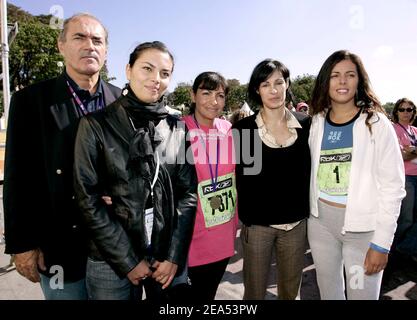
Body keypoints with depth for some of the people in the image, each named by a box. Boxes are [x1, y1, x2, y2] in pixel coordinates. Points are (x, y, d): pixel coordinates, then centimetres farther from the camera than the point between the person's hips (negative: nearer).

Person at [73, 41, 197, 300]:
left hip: (168, 257, 3)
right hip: (111, 260, -2)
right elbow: (88, 199, -9)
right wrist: (128, 260, -10)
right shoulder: (96, 125, -7)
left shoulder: (178, 128, 1)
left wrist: (174, 255, -7)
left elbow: (188, 192, 0)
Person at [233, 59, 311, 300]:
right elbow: (241, 178, -4)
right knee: (255, 290, 12)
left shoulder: (305, 124, 0)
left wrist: (308, 212, 4)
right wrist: (245, 217, -7)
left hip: (297, 223, 3)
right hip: (257, 224, -2)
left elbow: (309, 171, 7)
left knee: (291, 290, 20)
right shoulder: (243, 128, -6)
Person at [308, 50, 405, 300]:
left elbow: (392, 186, -10)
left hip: (363, 226, -3)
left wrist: (382, 243, -12)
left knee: (362, 294, 9)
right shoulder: (317, 123, 3)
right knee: (328, 291, 18)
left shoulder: (377, 124, -8)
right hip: (320, 221, 4)